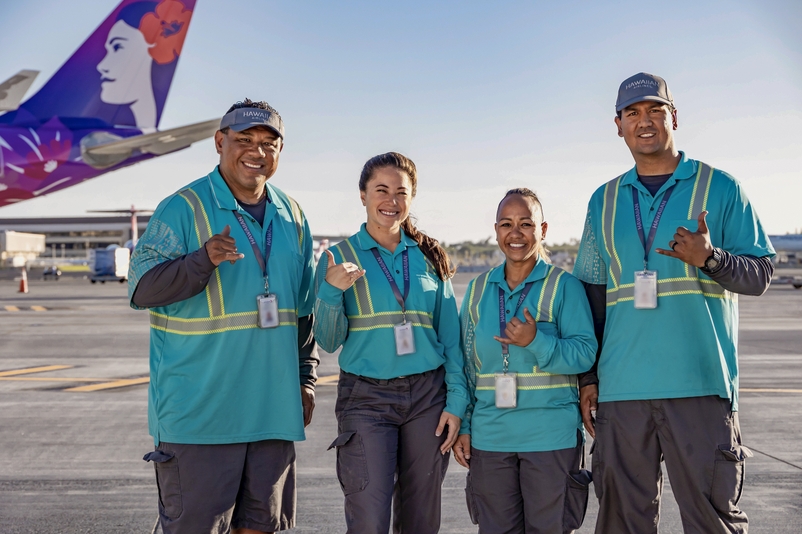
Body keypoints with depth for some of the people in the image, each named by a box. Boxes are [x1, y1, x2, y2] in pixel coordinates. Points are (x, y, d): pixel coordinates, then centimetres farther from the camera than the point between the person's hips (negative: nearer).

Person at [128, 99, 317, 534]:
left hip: (273, 410, 6)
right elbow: (141, 290, -15)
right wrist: (204, 259, -30)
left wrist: (305, 379, 13)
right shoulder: (182, 209, -6)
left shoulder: (292, 217, 12)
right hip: (197, 412, -5)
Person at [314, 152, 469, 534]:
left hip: (428, 394, 3)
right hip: (366, 398, -2)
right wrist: (331, 291, -17)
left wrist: (456, 401, -1)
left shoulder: (429, 257, 8)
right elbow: (328, 342, 0)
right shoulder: (340, 257, 2)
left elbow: (450, 336, 8)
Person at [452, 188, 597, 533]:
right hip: (489, 438, 4)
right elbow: (466, 366, 12)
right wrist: (462, 425, 8)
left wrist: (535, 342, -25)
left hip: (551, 437, -3)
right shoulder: (478, 290, 9)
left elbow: (584, 355, -10)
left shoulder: (564, 286, -4)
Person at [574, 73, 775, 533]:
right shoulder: (604, 201, 15)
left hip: (700, 386, -3)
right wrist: (588, 375, 12)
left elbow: (760, 274, 3)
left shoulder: (719, 187, 5)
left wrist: (711, 259, -18)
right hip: (621, 390, 3)